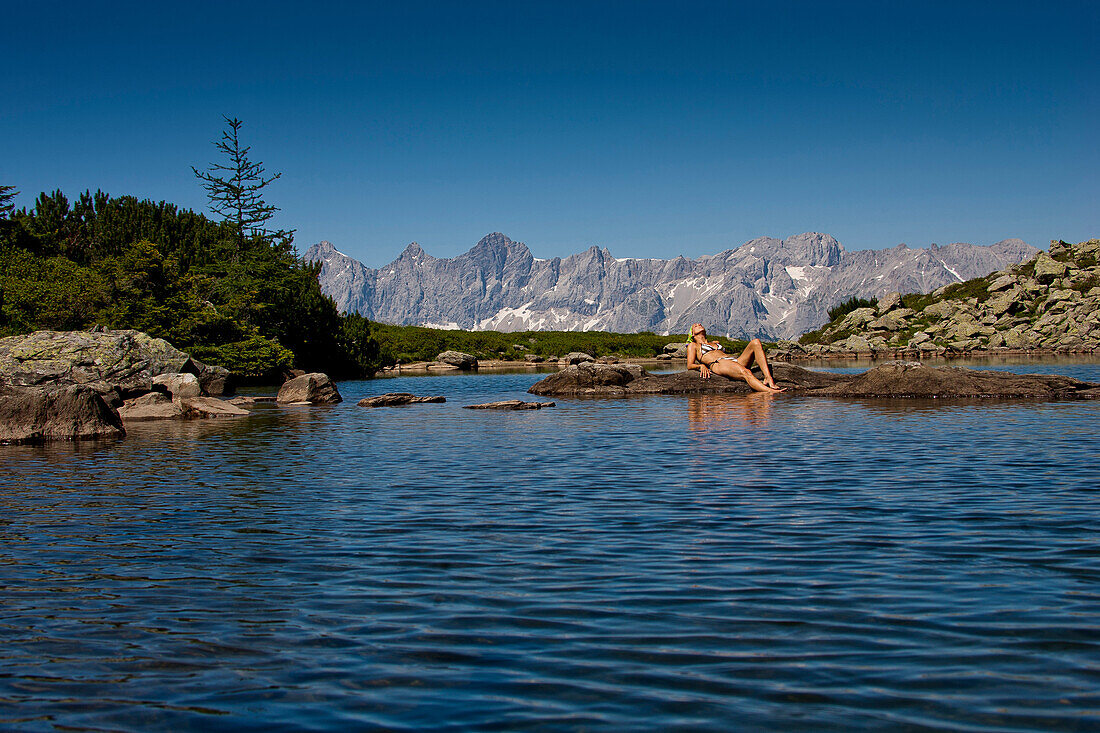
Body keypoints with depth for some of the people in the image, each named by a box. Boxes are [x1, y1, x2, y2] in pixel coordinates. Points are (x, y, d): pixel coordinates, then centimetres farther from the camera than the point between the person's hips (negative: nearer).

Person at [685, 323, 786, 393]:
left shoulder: (715, 343, 41)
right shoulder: (693, 345, 24)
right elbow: (690, 365, 11)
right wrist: (701, 366, -12)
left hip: (735, 362, 7)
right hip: (718, 365, -7)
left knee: (755, 342, -17)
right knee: (745, 372, -38)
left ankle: (768, 379, -37)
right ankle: (770, 391, -61)